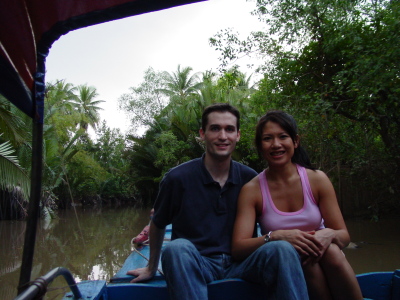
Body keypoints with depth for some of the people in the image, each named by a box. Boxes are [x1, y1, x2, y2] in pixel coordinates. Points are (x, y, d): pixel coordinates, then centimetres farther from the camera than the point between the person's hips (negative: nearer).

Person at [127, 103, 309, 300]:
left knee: (282, 249, -26)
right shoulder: (177, 178, -7)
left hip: (239, 263, 2)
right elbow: (158, 225, 10)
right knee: (177, 248, -35)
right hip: (193, 265, -2)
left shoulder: (250, 179, 0)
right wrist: (151, 268, 18)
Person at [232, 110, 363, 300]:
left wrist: (329, 235, -26)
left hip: (319, 260, 2)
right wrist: (276, 236, -34)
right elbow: (238, 248, -16)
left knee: (331, 250, -31)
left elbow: (344, 235, -1)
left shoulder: (317, 179, -4)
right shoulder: (252, 190, -9)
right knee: (294, 253, -33)